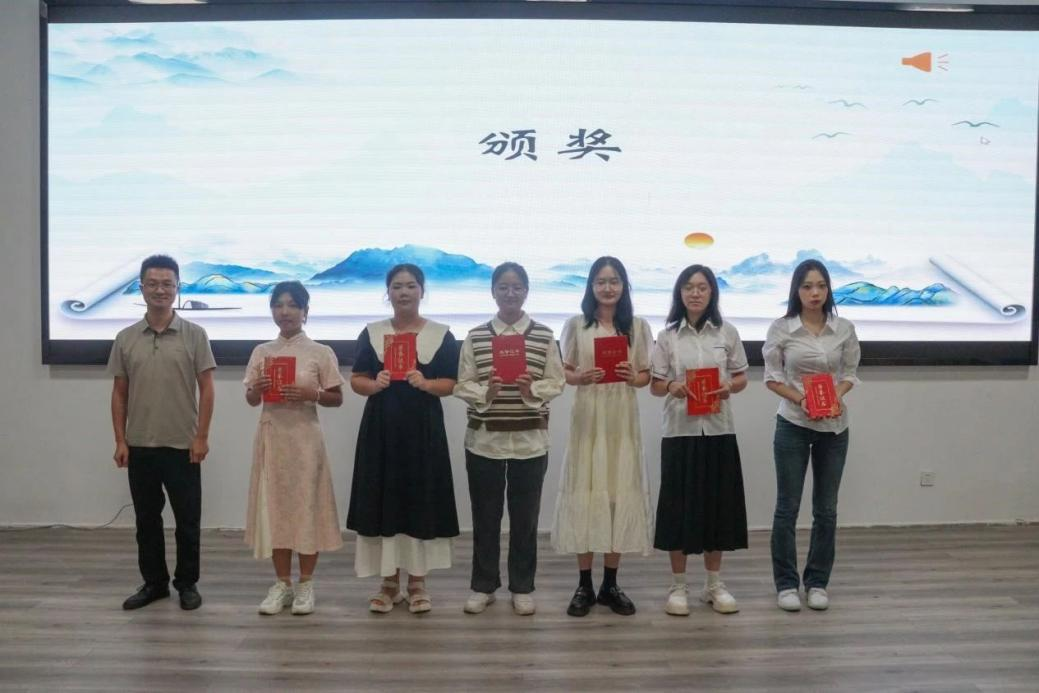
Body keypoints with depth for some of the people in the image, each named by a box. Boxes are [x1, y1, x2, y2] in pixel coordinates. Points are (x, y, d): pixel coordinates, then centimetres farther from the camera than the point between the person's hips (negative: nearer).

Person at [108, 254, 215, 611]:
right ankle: (154, 582, 25)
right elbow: (119, 393, 7)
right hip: (140, 446, 3)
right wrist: (120, 441, 2)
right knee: (147, 519, 12)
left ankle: (187, 583, 18)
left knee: (187, 520, 5)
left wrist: (201, 437, -9)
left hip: (183, 446, -3)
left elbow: (206, 390, -3)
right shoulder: (126, 338, 5)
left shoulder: (194, 335, -3)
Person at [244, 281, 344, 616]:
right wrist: (257, 388, -11)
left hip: (304, 436, -3)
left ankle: (305, 585, 16)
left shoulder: (321, 352, -3)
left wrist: (310, 393, -18)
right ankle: (282, 583, 19)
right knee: (274, 506, 7)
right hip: (271, 435, 3)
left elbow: (337, 399, 0)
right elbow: (251, 400, 11)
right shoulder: (261, 352, 7)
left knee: (306, 506, 2)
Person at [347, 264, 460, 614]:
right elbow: (356, 380, 6)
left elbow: (450, 384, 1)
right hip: (381, 428, 1)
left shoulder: (441, 334, 4)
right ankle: (389, 582, 16)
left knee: (421, 502, 2)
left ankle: (417, 583, 15)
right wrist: (374, 384, -15)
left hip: (424, 429, -1)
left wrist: (425, 383, -19)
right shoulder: (372, 333, 8)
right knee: (383, 502, 3)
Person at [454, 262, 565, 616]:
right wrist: (484, 393, -18)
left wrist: (533, 390, -18)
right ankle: (483, 586, 23)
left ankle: (522, 588, 22)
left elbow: (557, 383, 0)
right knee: (485, 516, 9)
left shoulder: (544, 336, 2)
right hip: (484, 438, 1)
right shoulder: (475, 336, 3)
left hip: (530, 439, 0)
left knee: (525, 517, 8)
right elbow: (462, 384, 1)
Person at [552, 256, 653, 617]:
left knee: (621, 494, 3)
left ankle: (611, 584, 17)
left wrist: (632, 377, -13)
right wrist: (581, 377, -16)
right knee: (585, 494, 0)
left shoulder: (638, 326, 5)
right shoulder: (576, 325, 2)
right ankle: (584, 585, 12)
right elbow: (563, 373, 5)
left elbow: (646, 375, 9)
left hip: (622, 421, 1)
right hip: (587, 420, -1)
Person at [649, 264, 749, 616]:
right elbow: (655, 385, 2)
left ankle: (714, 584, 23)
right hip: (680, 430, -1)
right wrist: (672, 386, -19)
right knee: (679, 506, 2)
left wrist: (729, 386, -12)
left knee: (718, 505, 7)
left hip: (719, 430, 1)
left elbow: (742, 377, 9)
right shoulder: (667, 336, 2)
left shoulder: (727, 333, 5)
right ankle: (678, 586, 16)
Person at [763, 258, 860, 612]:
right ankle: (786, 583, 15)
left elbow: (850, 372, 7)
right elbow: (772, 376, -2)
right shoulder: (781, 328, -6)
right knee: (787, 507, 3)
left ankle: (817, 582, 22)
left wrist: (838, 395, -13)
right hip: (793, 425, -2)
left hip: (834, 427, 2)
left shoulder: (844, 329, 0)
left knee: (826, 509, 9)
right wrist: (800, 400, -17)